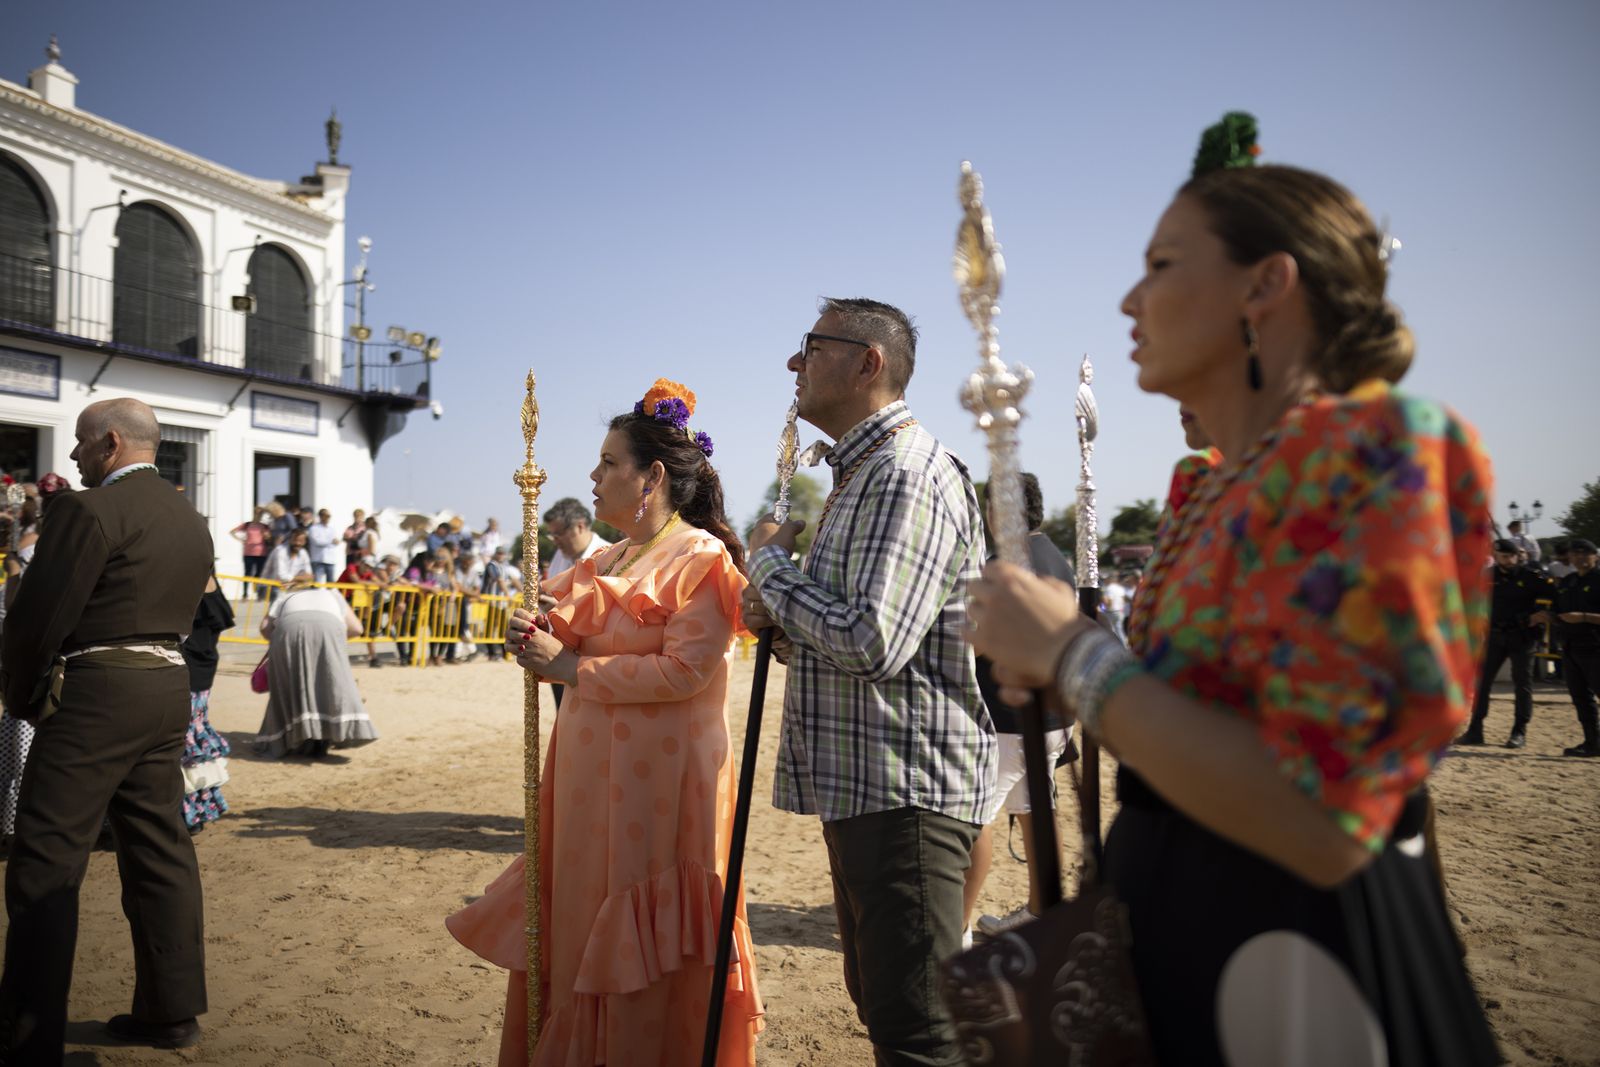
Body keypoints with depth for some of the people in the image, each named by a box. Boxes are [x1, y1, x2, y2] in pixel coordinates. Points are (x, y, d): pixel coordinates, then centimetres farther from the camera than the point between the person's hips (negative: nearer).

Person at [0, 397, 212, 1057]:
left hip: (95, 693, -8)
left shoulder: (89, 509, -12)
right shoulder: (191, 520, 13)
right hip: (169, 688, 8)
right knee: (161, 853, 13)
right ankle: (171, 1011, 21)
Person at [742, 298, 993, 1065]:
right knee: (878, 1001, 22)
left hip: (905, 788, -11)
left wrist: (769, 559, -13)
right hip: (859, 782, 11)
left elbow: (872, 643, -27)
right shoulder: (861, 471, 18)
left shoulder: (908, 475, -17)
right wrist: (781, 617, 2)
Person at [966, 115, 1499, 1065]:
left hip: (1295, 968, -8)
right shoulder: (1228, 485, 8)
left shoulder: (1369, 445, -19)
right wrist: (1062, 664, 5)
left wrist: (1073, 653, -20)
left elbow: (1318, 820, -27)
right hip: (1182, 939, 8)